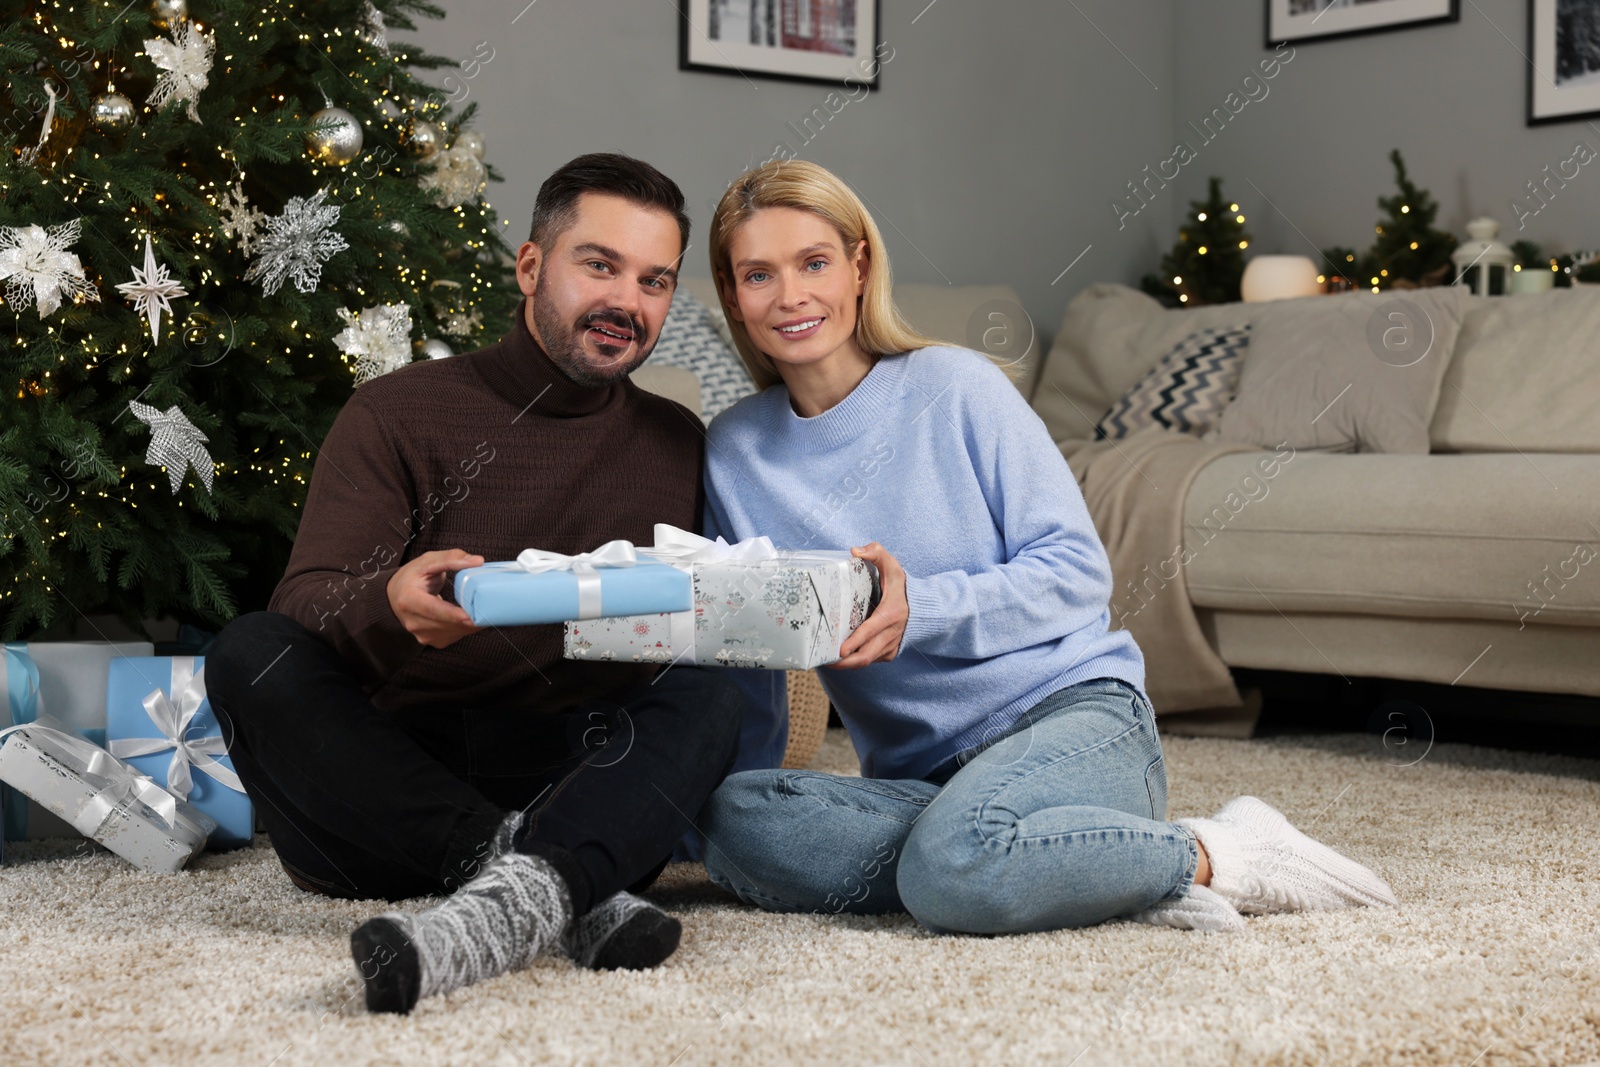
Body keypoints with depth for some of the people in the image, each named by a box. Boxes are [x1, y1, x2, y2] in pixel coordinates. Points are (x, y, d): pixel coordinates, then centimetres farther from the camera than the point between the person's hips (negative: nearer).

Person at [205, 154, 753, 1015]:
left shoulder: (678, 444, 15)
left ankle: (519, 896, -53)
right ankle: (546, 883, -36)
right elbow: (302, 605, -8)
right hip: (385, 790, -1)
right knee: (250, 652, -26)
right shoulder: (396, 416, 4)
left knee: (710, 696, -26)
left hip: (571, 789, 1)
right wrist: (388, 605, -33)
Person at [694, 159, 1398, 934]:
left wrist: (920, 609, -19)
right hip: (919, 774, 5)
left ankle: (1215, 857, -11)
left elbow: (1079, 572, -4)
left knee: (954, 870, -38)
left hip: (1072, 707, -5)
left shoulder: (954, 388, -2)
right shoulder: (732, 452, 8)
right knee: (729, 821, -27)